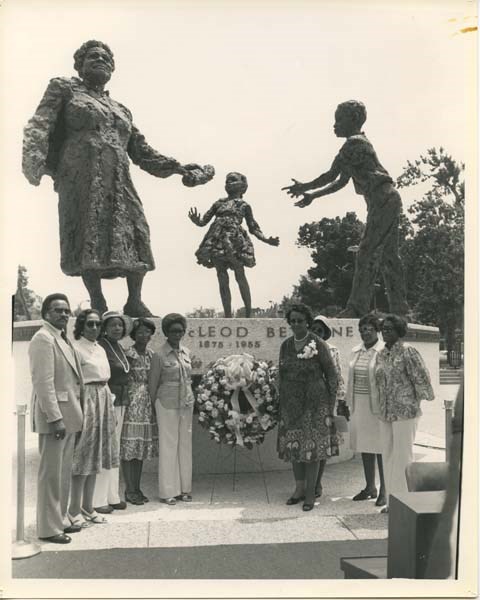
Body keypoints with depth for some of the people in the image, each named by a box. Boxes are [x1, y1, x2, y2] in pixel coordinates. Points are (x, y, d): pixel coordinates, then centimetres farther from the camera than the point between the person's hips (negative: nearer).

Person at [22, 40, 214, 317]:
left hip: (119, 182, 4)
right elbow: (40, 125, 0)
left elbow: (141, 151, 28)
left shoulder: (121, 110, 28)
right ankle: (98, 305, -5)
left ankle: (134, 302, 2)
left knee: (135, 235, -7)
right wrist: (33, 160, -20)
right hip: (81, 177, -4)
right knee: (88, 237, -13)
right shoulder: (65, 88, 15)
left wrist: (178, 168, 21)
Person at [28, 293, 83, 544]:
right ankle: (48, 528, 11)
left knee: (64, 472, 16)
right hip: (53, 414, -9)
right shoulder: (43, 339, -13)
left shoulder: (62, 338, 15)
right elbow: (43, 382, -19)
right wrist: (55, 418, -22)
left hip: (67, 415, 9)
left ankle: (60, 519, 28)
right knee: (51, 473, 1)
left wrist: (73, 414, 13)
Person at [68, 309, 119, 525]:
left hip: (104, 401, 8)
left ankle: (88, 507, 20)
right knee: (84, 457, -3)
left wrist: (108, 400, 13)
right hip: (87, 401, -8)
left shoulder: (100, 349, 15)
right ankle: (74, 510, 8)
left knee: (95, 457, 11)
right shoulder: (76, 348, -9)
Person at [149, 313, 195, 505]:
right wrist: (155, 405, 4)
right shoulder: (159, 355, -7)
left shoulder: (186, 353, 9)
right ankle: (168, 491, 10)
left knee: (185, 445, 9)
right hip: (167, 404, -5)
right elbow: (153, 383, 0)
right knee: (168, 445, 1)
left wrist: (189, 398, 14)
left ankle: (184, 488, 19)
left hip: (187, 404, 5)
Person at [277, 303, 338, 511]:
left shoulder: (318, 345, -8)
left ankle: (311, 492, 11)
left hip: (314, 402, -4)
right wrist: (281, 401, 10)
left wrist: (331, 404, -7)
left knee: (312, 446, -1)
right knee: (293, 446, 9)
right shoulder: (286, 345, 6)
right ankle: (299, 488, 24)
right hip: (291, 403, 5)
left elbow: (332, 375, -4)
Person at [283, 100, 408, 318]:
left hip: (383, 200, -10)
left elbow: (331, 175, -9)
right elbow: (341, 182, 25)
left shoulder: (354, 143, -8)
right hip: (388, 201, 10)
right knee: (387, 255, 9)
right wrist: (312, 195, 21)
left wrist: (304, 187, 4)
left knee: (367, 253, -12)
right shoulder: (359, 143, 23)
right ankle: (399, 308, 12)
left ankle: (358, 307, -13)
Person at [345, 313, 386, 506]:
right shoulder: (356, 351, 12)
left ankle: (384, 490, 13)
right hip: (359, 405, 6)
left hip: (377, 405, -6)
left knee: (381, 448, 1)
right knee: (364, 446, 13)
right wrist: (350, 402, 13)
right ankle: (370, 487, 26)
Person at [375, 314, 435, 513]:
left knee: (402, 456, -1)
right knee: (388, 457, 12)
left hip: (405, 411, -7)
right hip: (385, 414, 7)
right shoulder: (381, 354, 11)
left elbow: (421, 378, -10)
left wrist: (415, 402, -2)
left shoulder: (408, 352, -11)